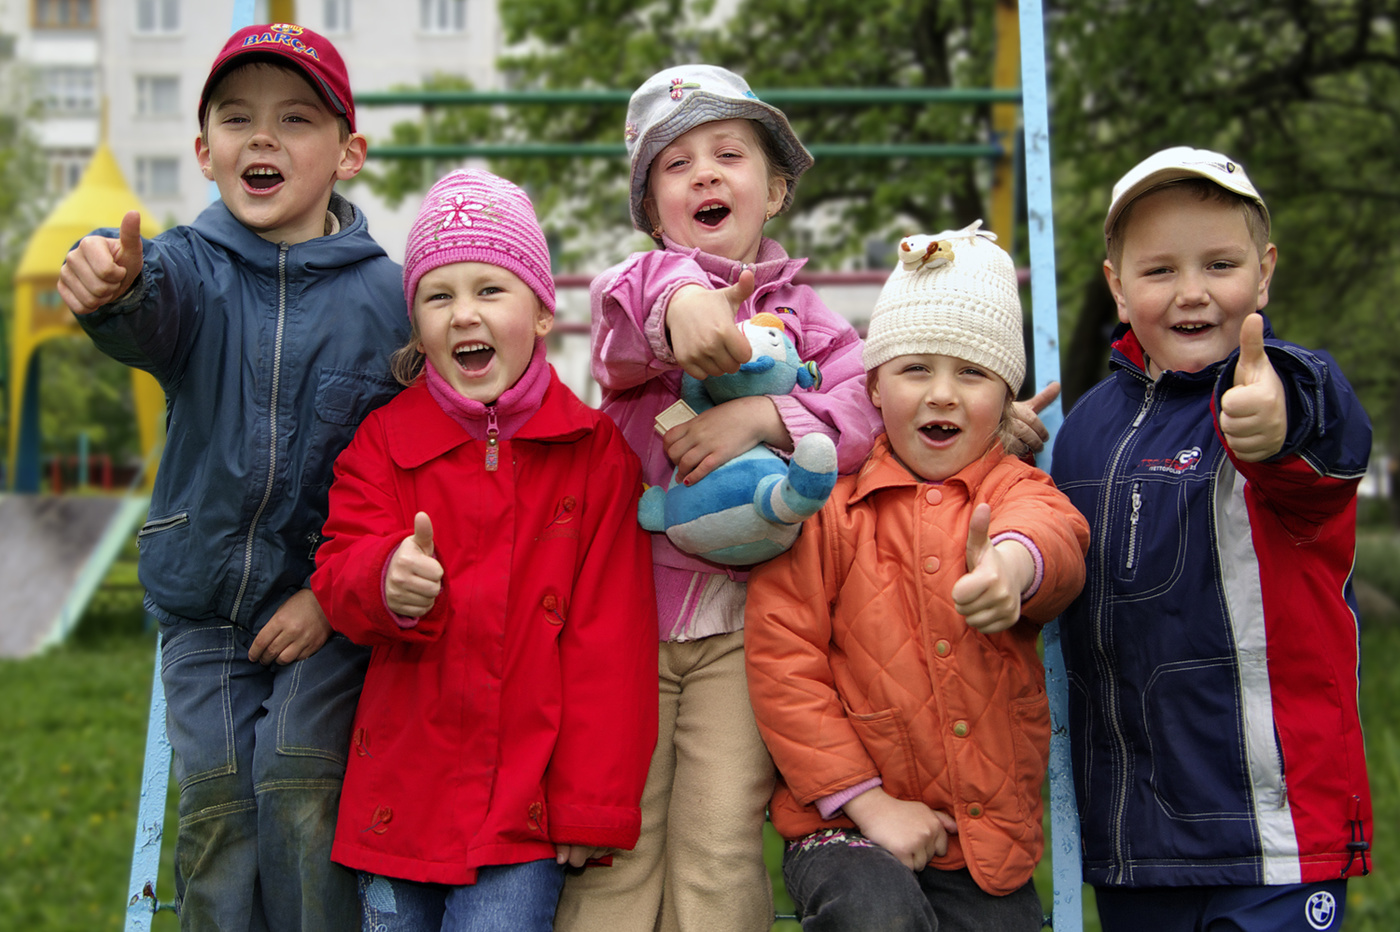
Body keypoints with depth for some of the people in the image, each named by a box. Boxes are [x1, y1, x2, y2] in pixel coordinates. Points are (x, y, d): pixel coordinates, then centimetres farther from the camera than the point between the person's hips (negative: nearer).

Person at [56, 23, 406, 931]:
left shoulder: (386, 296, -8)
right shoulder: (192, 268, -4)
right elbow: (147, 317, -29)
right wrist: (113, 287, -54)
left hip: (326, 612, -2)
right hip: (202, 606, 2)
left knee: (304, 803, -9)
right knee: (216, 813, 3)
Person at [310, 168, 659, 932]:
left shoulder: (594, 448, -3)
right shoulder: (384, 440, 3)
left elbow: (610, 637, -3)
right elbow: (338, 572, -4)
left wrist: (596, 803, -4)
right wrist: (387, 581, -29)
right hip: (399, 800, 2)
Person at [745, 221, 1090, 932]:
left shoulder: (1019, 491, 4)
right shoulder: (827, 506, 1)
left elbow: (1053, 533, -23)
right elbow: (782, 660, -3)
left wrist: (1012, 563, -50)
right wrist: (864, 798, -10)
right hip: (844, 820, -2)